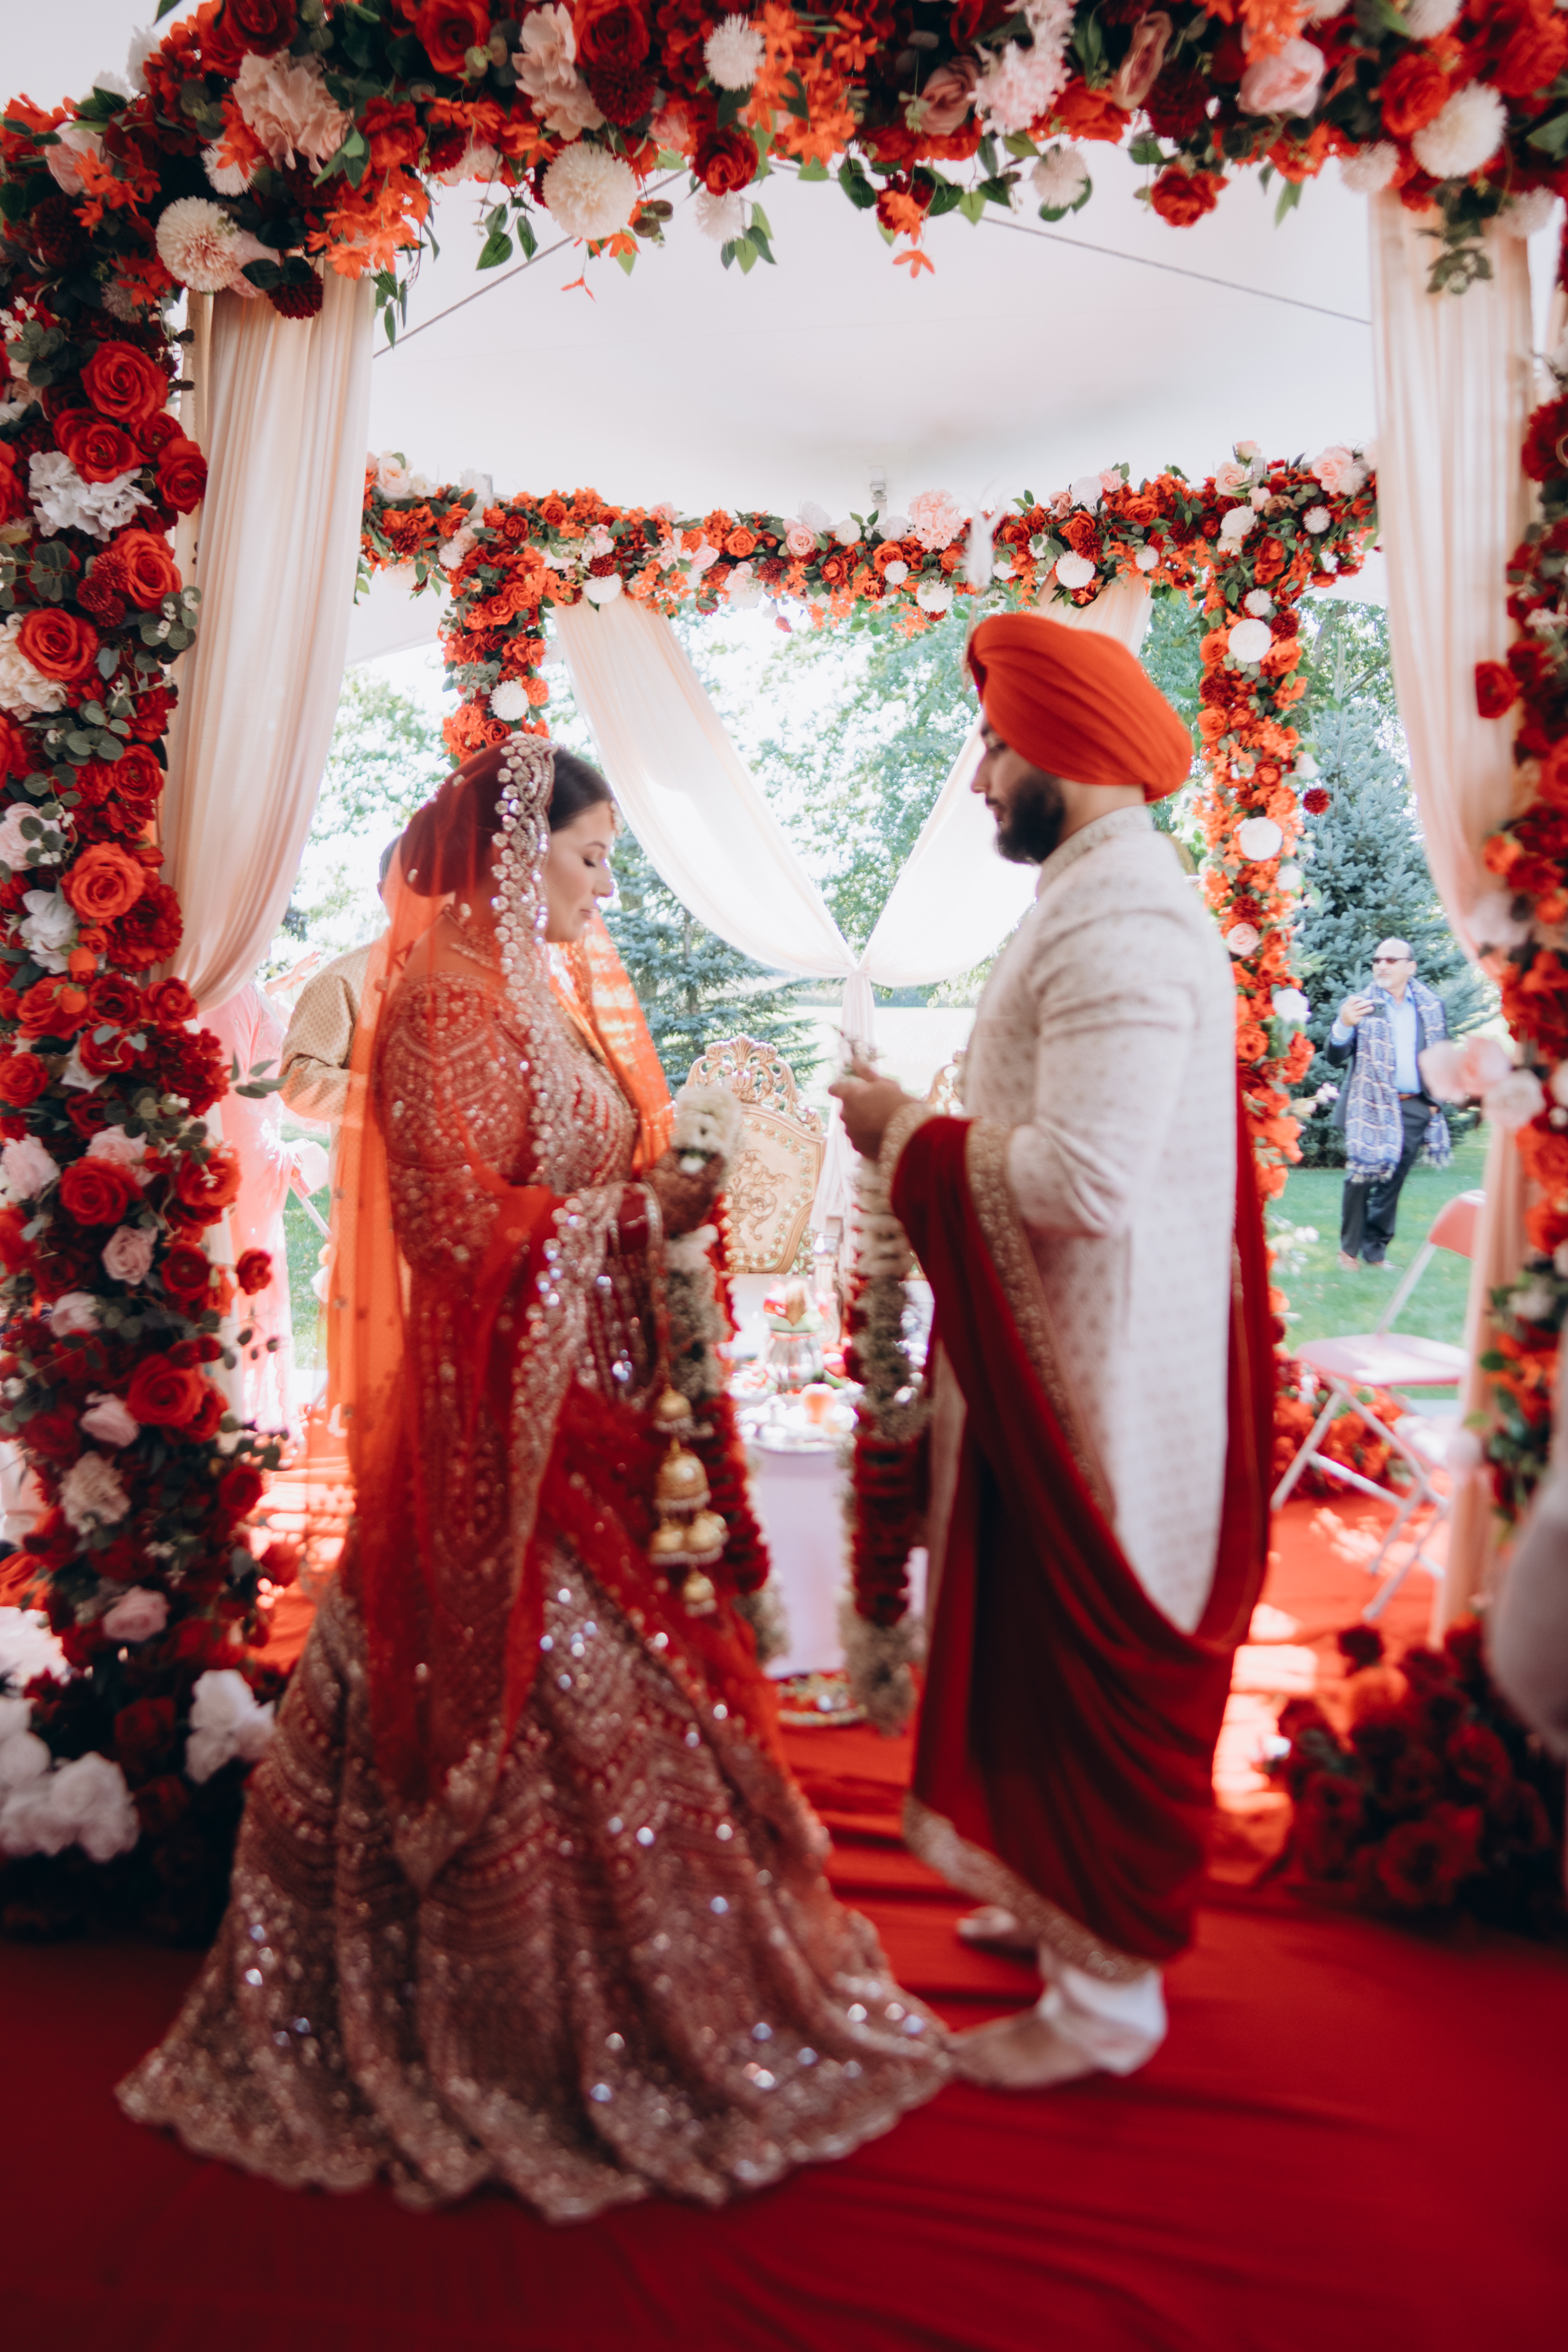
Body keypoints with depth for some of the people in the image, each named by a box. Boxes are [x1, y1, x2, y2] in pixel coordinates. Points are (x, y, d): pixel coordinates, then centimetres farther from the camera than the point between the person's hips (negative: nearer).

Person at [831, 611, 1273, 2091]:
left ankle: (1107, 1991, 22)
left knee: (1097, 1660, 3)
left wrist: (909, 1135, -16)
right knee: (1069, 1647, 21)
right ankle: (1076, 1898, 40)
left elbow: (1084, 1178, -30)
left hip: (1107, 1375, -10)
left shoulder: (1116, 923, -21)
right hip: (1081, 1360, 10)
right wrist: (935, 1130, 9)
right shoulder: (1110, 898, 13)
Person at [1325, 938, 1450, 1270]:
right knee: (1361, 1178, -3)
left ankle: (1375, 1250, 19)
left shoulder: (1432, 1007, 6)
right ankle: (1349, 1248, 12)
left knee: (1392, 1184, 9)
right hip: (1370, 1107, -3)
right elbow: (1335, 1057, -12)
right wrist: (1343, 1025, -31)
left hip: (1415, 1110, 3)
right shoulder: (1361, 1005, -3)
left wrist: (1435, 1101, 6)